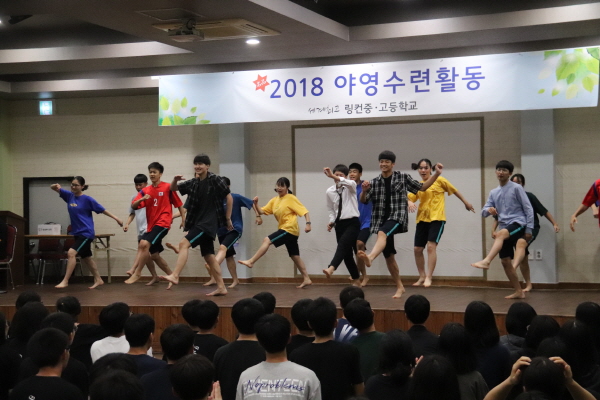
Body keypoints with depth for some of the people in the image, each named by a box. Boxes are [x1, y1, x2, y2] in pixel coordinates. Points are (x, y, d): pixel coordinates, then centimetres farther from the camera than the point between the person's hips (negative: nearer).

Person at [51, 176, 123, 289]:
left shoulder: (87, 199, -10)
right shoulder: (69, 196, 5)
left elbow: (102, 210, -3)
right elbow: (54, 188, 3)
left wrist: (116, 219, 0)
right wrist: (56, 186, -21)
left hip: (86, 233, -7)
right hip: (77, 233, 7)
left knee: (71, 253, -21)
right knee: (86, 258, 16)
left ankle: (65, 281, -19)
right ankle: (98, 280, 30)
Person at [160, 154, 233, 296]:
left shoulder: (215, 180, -7)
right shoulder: (193, 183, 9)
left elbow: (229, 197, -4)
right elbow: (173, 188, 16)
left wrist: (228, 218, -3)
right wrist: (175, 180, -6)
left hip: (210, 222, -7)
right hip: (199, 222, 7)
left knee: (184, 243, -20)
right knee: (209, 256, 8)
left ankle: (175, 276, -25)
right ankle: (221, 287, 13)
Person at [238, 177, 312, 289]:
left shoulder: (291, 198, -6)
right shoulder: (274, 200, 13)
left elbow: (304, 210, -10)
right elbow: (262, 211, 10)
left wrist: (308, 223, -22)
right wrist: (256, 204, -8)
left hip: (290, 229, -9)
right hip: (284, 229, 9)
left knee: (267, 240, -18)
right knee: (295, 256, 10)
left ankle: (251, 262, -17)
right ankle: (306, 279, 14)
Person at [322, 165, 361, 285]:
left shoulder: (350, 187, -6)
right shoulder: (329, 191, 4)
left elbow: (349, 183, -33)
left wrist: (332, 176, -46)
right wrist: (331, 221, -3)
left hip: (352, 223, -5)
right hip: (339, 224, 5)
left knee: (343, 245, -28)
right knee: (347, 253, 8)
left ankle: (331, 268, -46)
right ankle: (356, 280, 21)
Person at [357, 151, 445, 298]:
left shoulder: (403, 177, 4)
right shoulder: (374, 182, 9)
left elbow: (422, 187, 11)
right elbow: (364, 201, 2)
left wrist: (436, 174, 1)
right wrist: (364, 191, -20)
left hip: (397, 217, -4)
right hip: (381, 220, 4)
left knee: (382, 233, -37)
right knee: (389, 256, 8)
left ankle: (370, 257, -63)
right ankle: (399, 286, 24)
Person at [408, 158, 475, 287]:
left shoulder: (439, 180, -2)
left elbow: (454, 191, 9)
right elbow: (409, 198, -1)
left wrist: (466, 203, 17)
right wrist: (410, 203, -25)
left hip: (437, 218, -5)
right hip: (422, 219, 5)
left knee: (431, 246, -18)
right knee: (417, 249, 4)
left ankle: (428, 277, -15)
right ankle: (422, 277, 22)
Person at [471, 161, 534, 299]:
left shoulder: (516, 188, -1)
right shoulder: (493, 193, 16)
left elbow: (528, 209, -3)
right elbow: (484, 212, 13)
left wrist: (529, 229, -9)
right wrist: (488, 210, -11)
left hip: (518, 224, -7)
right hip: (505, 229, 7)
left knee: (500, 234, -37)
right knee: (505, 261, 2)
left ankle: (486, 261, -53)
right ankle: (519, 291, 11)